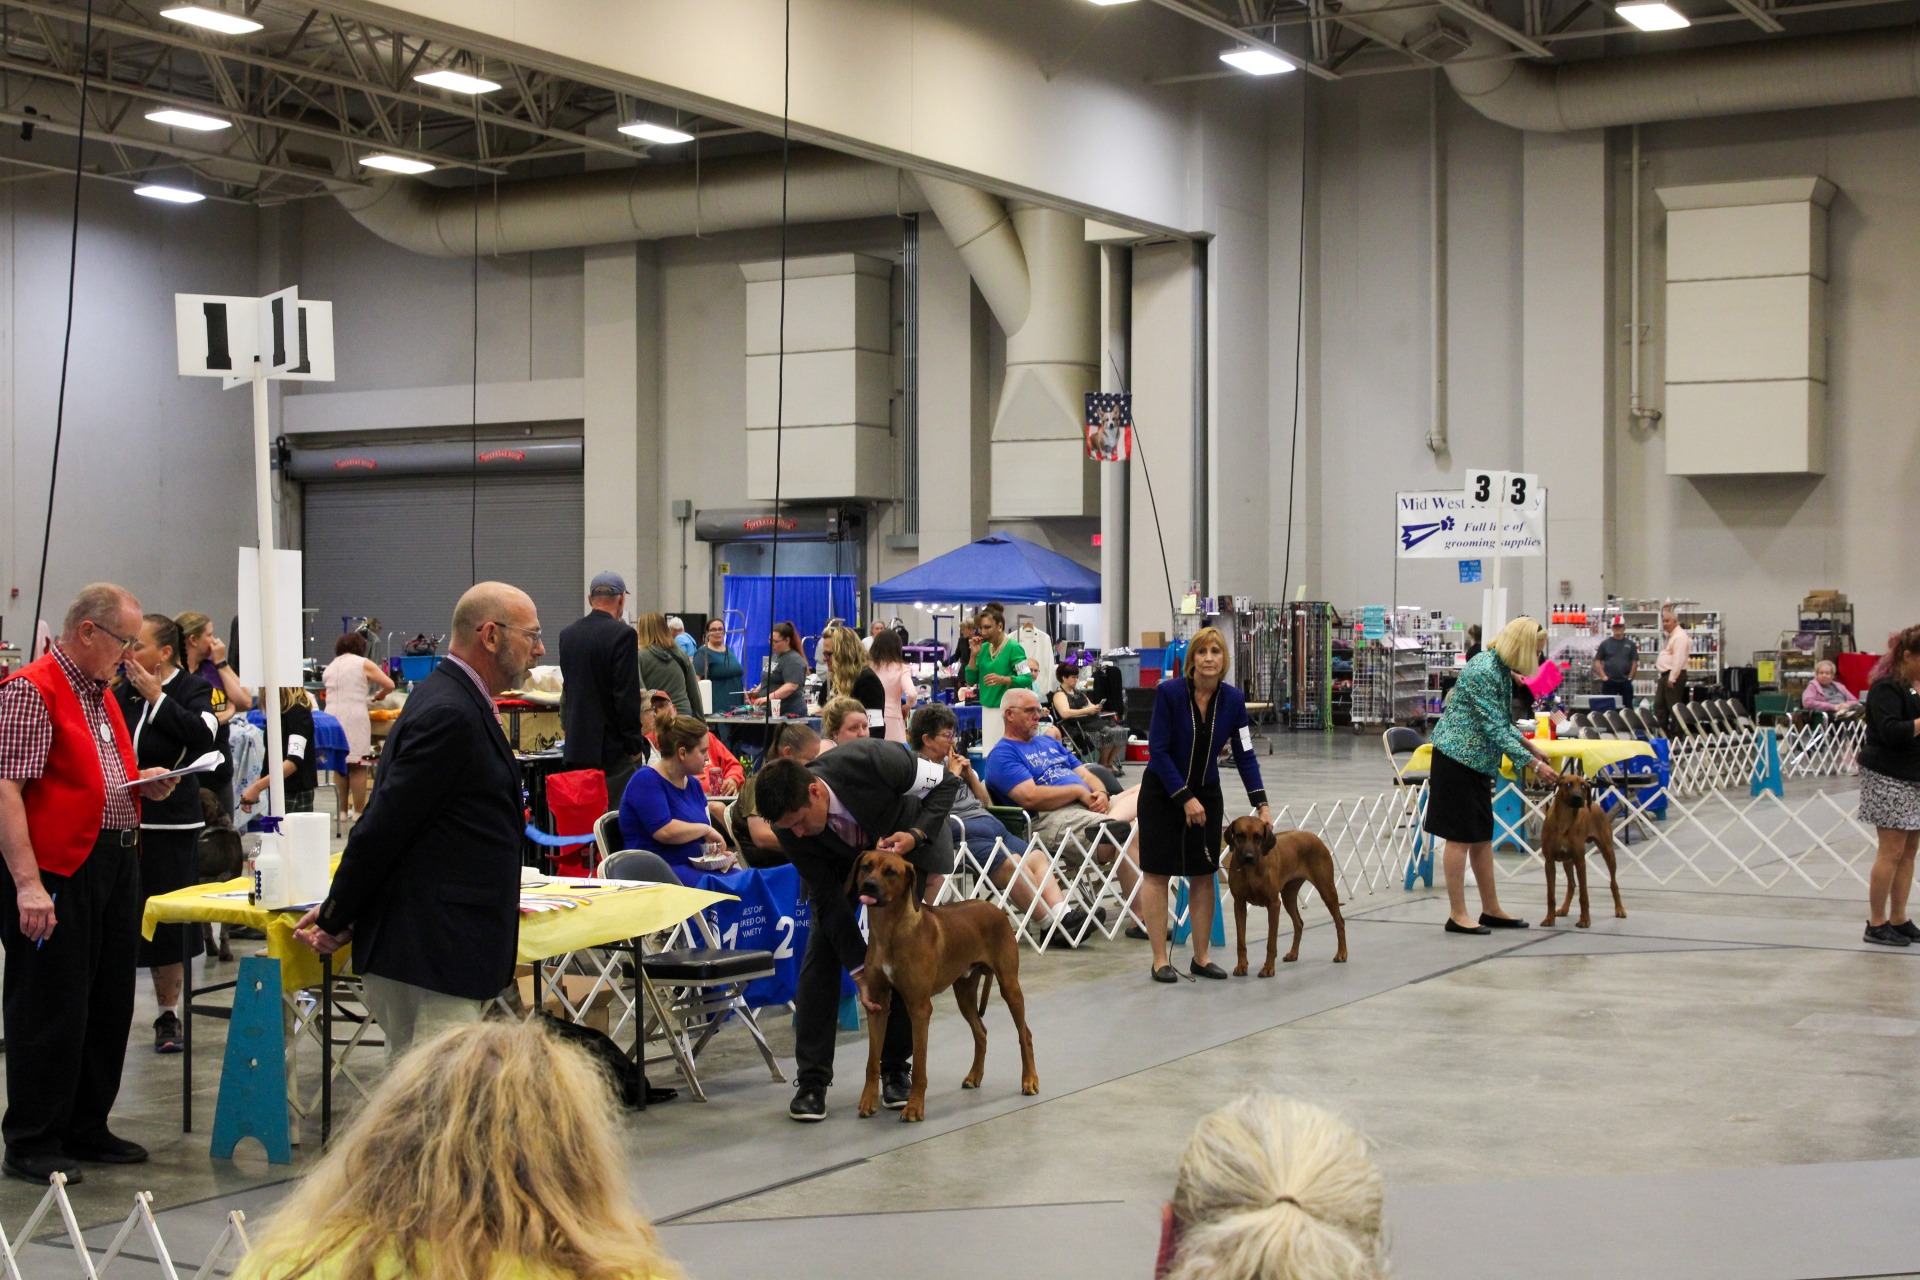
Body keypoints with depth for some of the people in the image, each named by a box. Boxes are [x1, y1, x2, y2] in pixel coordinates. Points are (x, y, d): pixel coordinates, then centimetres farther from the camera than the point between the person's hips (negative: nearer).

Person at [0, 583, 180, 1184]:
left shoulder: (101, 694, 18)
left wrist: (142, 785, 7)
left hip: (116, 862, 9)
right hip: (59, 872, -9)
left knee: (109, 1005, 13)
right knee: (52, 1012, -2)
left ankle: (86, 1128, 25)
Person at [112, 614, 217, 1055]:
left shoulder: (193, 690, -3)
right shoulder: (122, 692, 7)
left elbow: (202, 736, -21)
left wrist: (156, 697, -16)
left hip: (171, 824, -3)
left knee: (168, 921, 6)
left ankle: (168, 1014, 18)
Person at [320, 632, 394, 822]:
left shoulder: (330, 667, 18)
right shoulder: (363, 664, 2)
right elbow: (389, 685, -1)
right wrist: (380, 695, 19)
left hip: (332, 718, 5)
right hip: (355, 719, -5)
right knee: (358, 767, -2)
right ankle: (359, 811, -2)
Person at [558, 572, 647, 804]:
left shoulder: (568, 634, 7)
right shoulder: (622, 634, -14)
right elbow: (627, 696, -16)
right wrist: (635, 745, -9)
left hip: (577, 745, 7)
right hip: (612, 747, -7)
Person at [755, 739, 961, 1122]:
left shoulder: (867, 760, -39)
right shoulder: (790, 828, -30)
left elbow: (946, 783, -22)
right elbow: (828, 899, -22)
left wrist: (916, 835, -36)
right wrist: (861, 971, -25)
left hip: (903, 846, -1)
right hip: (842, 862, 1)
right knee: (820, 959, -10)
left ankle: (896, 1068, 7)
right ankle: (811, 1080, -4)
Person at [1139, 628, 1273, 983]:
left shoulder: (1233, 699, -8)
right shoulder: (1169, 692, -20)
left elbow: (1244, 754, -5)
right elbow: (1158, 751, -18)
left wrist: (1261, 804, -12)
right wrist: (1185, 798, -20)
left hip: (1206, 794, 4)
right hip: (1162, 791, -4)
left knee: (1204, 875, 6)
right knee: (1157, 874, -2)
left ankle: (1201, 958, 14)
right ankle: (1160, 961, 3)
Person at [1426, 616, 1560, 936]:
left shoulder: (1501, 669, 8)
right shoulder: (1483, 670, -22)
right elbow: (1495, 729, -23)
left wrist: (1531, 747, 14)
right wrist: (1534, 764, -21)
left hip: (1477, 760, 9)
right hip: (1458, 757, -9)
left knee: (1482, 836, 13)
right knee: (1461, 837, -4)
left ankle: (1491, 910, 19)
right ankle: (1457, 915, 2)